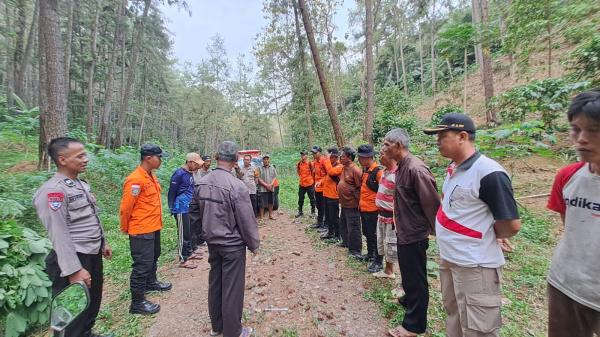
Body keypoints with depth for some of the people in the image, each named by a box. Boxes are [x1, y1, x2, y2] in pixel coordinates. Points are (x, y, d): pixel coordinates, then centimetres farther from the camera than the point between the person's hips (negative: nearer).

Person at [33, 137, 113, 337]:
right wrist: (74, 270, -23)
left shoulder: (82, 184, 8)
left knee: (92, 303, 25)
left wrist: (103, 243, 20)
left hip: (93, 255, 9)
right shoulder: (52, 190, -20)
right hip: (74, 259, -9)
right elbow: (59, 234, -23)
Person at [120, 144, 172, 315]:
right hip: (141, 231, -9)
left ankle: (151, 282, 46)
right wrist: (126, 228, -4)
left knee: (153, 258, 25)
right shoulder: (135, 179, -22)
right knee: (142, 265, 0)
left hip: (154, 227, 9)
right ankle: (138, 302, 14)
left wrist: (156, 222, 17)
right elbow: (126, 207, -17)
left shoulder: (151, 177, 7)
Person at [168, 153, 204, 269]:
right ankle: (183, 260, 8)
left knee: (189, 232, 17)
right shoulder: (179, 174, -16)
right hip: (182, 209, -8)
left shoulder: (190, 173, 9)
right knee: (183, 234, -1)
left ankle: (189, 253, 30)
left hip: (189, 208, 8)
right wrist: (172, 209, -10)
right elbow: (172, 192, -13)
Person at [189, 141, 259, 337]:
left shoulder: (202, 183, -4)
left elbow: (194, 211, 8)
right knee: (232, 288, 9)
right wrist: (254, 245, -5)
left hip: (212, 242, 7)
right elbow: (247, 220, -19)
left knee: (215, 284, 20)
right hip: (233, 244, -6)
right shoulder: (237, 186, -24)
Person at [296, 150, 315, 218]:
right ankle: (300, 211, 24)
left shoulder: (310, 163, -11)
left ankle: (313, 212, 20)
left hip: (309, 184, -5)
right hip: (301, 184, 5)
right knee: (300, 199, 12)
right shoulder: (299, 163, 4)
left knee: (312, 199, 8)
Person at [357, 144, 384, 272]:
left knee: (374, 235, 2)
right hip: (364, 208, 9)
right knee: (367, 233, 21)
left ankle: (378, 262, 15)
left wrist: (378, 204, -16)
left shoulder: (378, 171, -18)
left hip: (373, 210, -9)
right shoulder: (365, 170, 10)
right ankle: (370, 254, 39)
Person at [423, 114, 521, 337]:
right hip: (448, 259, 8)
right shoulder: (453, 168, 6)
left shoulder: (489, 173, -21)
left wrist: (489, 235, -3)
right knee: (453, 317, 25)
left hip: (475, 266, -8)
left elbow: (512, 225, -19)